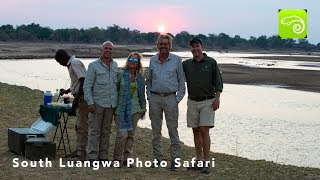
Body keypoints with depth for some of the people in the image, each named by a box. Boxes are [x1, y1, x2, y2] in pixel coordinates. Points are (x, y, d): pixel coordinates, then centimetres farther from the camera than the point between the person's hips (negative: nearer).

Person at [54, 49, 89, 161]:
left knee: (82, 127, -8)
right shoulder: (71, 64, 19)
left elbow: (83, 80, -22)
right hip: (80, 98, 11)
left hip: (82, 98, -11)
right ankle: (78, 150, 26)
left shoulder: (75, 63, -12)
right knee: (79, 126, 17)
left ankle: (81, 154, -6)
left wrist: (76, 98, -22)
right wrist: (67, 91, 32)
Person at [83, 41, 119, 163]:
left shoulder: (115, 65, 12)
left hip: (111, 104, 5)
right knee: (95, 131, -3)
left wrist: (117, 101, 13)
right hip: (97, 103, -5)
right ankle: (92, 157, 2)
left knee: (106, 131, 10)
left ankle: (103, 156, 17)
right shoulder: (94, 66, -4)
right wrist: (90, 102, -14)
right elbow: (87, 85, -6)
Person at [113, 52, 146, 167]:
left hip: (134, 109, 5)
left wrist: (143, 109, 19)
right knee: (122, 134, -13)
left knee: (131, 135, 6)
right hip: (121, 109, -4)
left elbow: (142, 95, 20)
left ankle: (126, 159, 15)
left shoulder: (140, 78, 12)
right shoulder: (121, 74, -1)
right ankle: (117, 158, 3)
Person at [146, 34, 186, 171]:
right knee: (156, 130, 8)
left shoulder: (177, 60, 0)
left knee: (173, 130, -3)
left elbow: (181, 81, 1)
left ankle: (175, 159, 2)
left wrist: (178, 98, -6)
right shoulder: (153, 60, 10)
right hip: (155, 98, 4)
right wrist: (149, 96, 7)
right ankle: (158, 158, 17)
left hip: (170, 98, -3)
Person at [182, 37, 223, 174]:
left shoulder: (211, 62, 0)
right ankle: (199, 161, 14)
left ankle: (206, 163, -7)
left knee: (204, 131, -11)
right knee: (196, 131, 7)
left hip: (207, 102, -4)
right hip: (192, 102, 4)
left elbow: (218, 82, -2)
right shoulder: (186, 64, 9)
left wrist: (217, 98, -12)